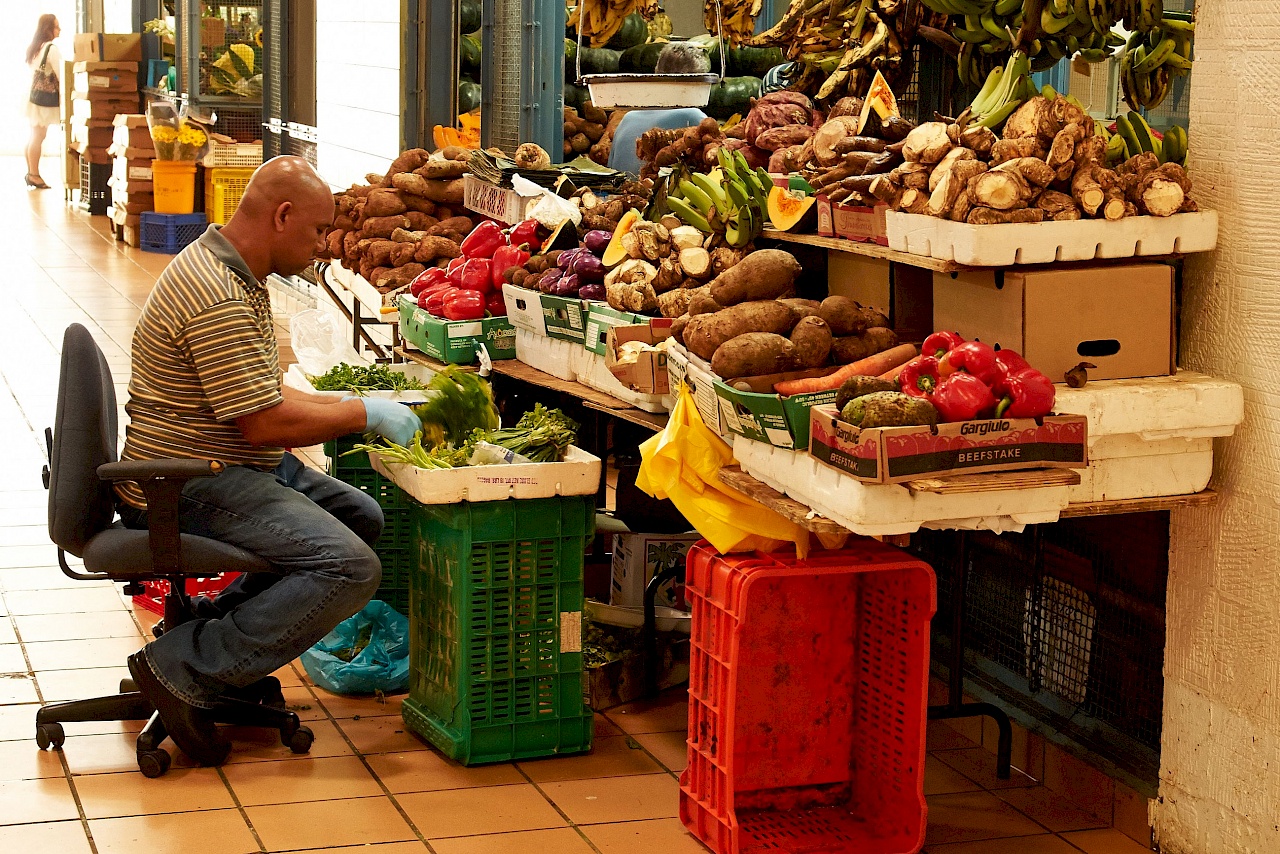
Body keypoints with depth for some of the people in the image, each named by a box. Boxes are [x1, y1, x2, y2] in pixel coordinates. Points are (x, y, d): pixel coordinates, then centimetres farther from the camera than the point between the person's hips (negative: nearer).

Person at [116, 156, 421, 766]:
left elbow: (259, 394, 22)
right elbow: (265, 424, -22)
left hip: (229, 466, 11)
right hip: (193, 487, -11)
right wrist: (364, 415, -10)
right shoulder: (219, 298, -22)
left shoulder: (230, 272, 13)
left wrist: (348, 404, 13)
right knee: (351, 569, -22)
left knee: (363, 518, 17)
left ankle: (214, 626, 12)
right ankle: (183, 670, -16)